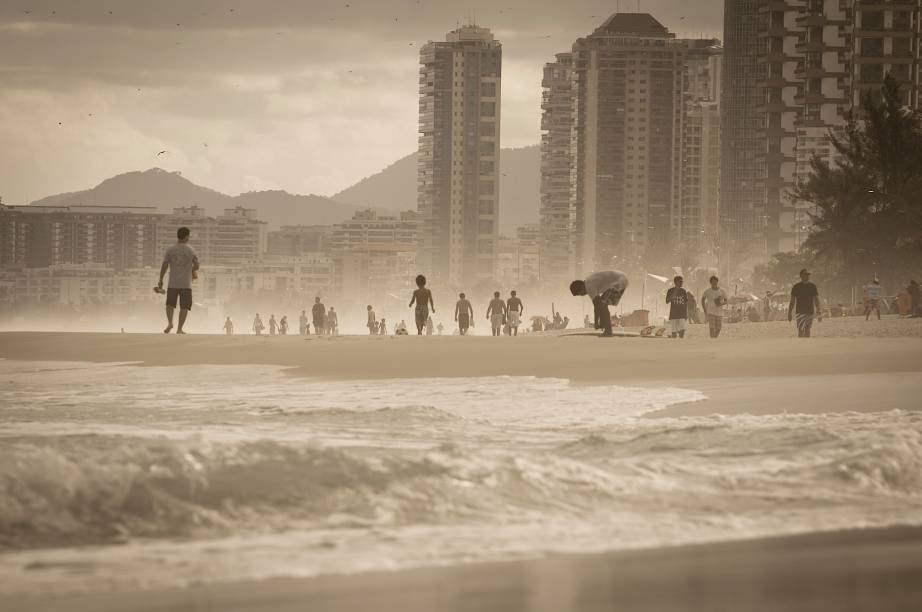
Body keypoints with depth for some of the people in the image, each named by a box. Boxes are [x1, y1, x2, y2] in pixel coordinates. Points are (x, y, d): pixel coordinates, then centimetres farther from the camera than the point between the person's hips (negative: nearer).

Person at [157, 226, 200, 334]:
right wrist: (193, 271, 27)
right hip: (186, 284, -1)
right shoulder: (190, 250, 0)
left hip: (173, 284, 1)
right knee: (184, 307, 4)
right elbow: (196, 265, 4)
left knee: (170, 304, 15)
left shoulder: (170, 250, 1)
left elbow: (164, 265, -2)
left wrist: (161, 280, 5)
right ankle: (179, 328, 0)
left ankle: (170, 322, -6)